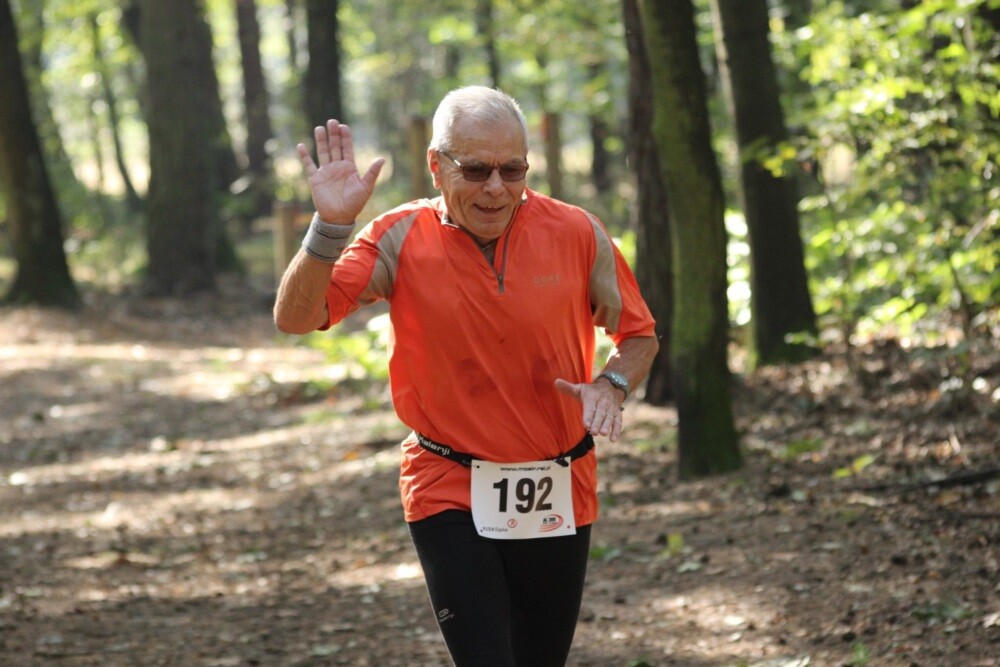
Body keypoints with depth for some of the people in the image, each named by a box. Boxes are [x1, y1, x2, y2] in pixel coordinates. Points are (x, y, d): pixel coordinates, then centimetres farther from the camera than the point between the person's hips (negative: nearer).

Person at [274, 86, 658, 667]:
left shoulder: (577, 233, -4)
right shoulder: (402, 239, -6)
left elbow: (639, 335, 8)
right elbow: (296, 317, -14)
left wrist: (611, 385, -13)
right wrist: (332, 225, -27)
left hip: (558, 497, 2)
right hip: (449, 493, -2)